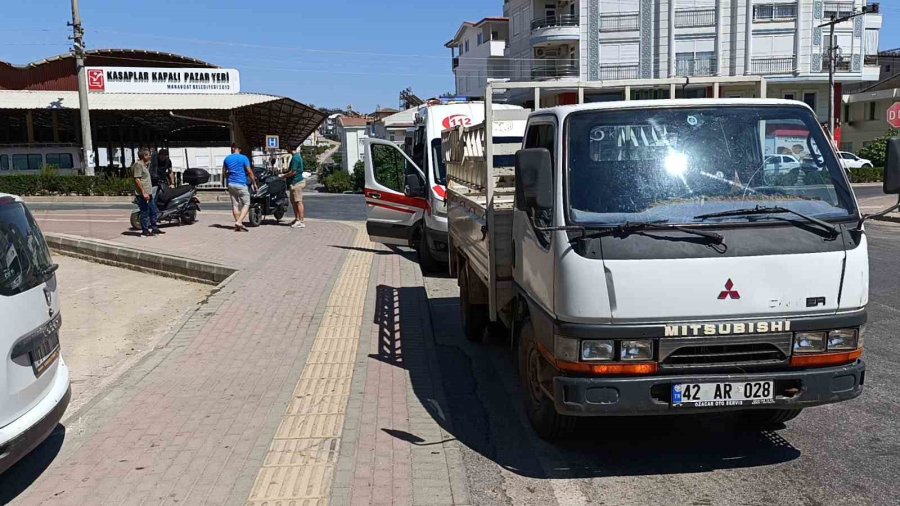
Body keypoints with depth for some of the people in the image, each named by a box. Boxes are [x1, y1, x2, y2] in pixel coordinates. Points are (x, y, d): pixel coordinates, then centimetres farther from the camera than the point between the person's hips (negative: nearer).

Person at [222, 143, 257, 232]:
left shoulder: (227, 158, 9)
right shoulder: (244, 158, -5)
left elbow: (224, 173, 15)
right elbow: (250, 172, -7)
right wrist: (254, 183, 3)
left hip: (231, 184, 5)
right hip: (241, 184, -5)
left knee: (235, 205, 8)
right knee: (246, 204, 0)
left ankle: (238, 226, 9)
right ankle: (239, 222, -15)